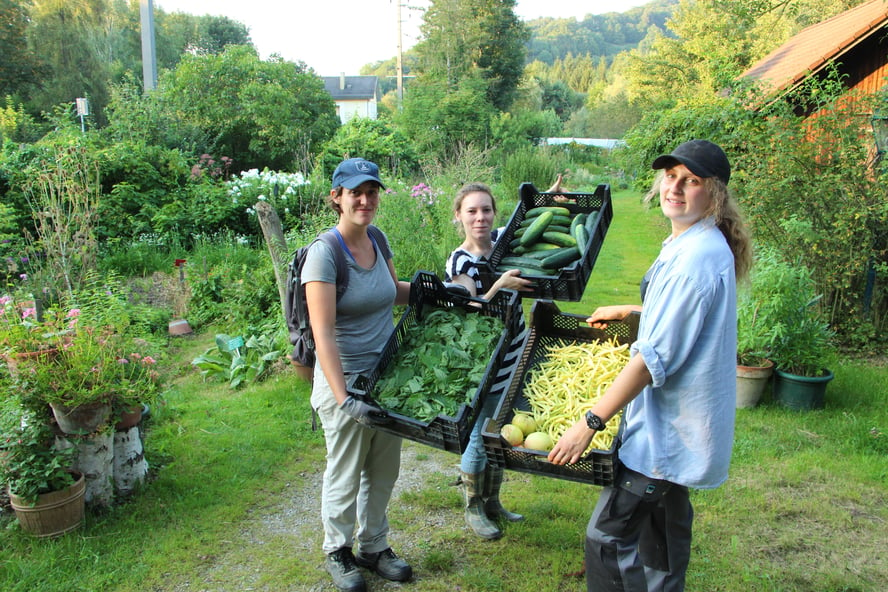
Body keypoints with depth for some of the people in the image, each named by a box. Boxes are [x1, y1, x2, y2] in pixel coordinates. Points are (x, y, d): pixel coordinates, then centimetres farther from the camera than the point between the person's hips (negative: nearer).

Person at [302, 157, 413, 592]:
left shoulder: (377, 240, 2)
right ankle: (337, 551, 36)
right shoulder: (324, 253, -20)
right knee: (346, 475, 11)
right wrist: (344, 400, -30)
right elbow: (323, 334, -25)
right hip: (345, 380, -6)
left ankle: (374, 547, 39)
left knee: (383, 471, 18)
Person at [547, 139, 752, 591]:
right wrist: (628, 311, 26)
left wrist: (591, 422, -22)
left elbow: (655, 357, -26)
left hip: (666, 429, -10)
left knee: (609, 534, -1)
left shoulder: (696, 258, -25)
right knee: (661, 529, 24)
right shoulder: (692, 244, 8)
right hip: (676, 419, 11)